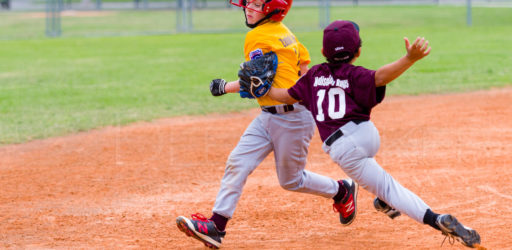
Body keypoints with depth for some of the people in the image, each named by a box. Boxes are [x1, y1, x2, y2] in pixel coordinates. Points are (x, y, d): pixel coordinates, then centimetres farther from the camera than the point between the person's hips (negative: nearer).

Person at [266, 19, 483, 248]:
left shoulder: (314, 75, 10)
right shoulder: (354, 75, 1)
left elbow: (288, 96, 15)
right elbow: (379, 77, -20)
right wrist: (410, 58, -33)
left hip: (343, 148, -1)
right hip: (369, 135, 1)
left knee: (387, 188, -2)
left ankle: (436, 220, -21)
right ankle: (384, 200, 41)